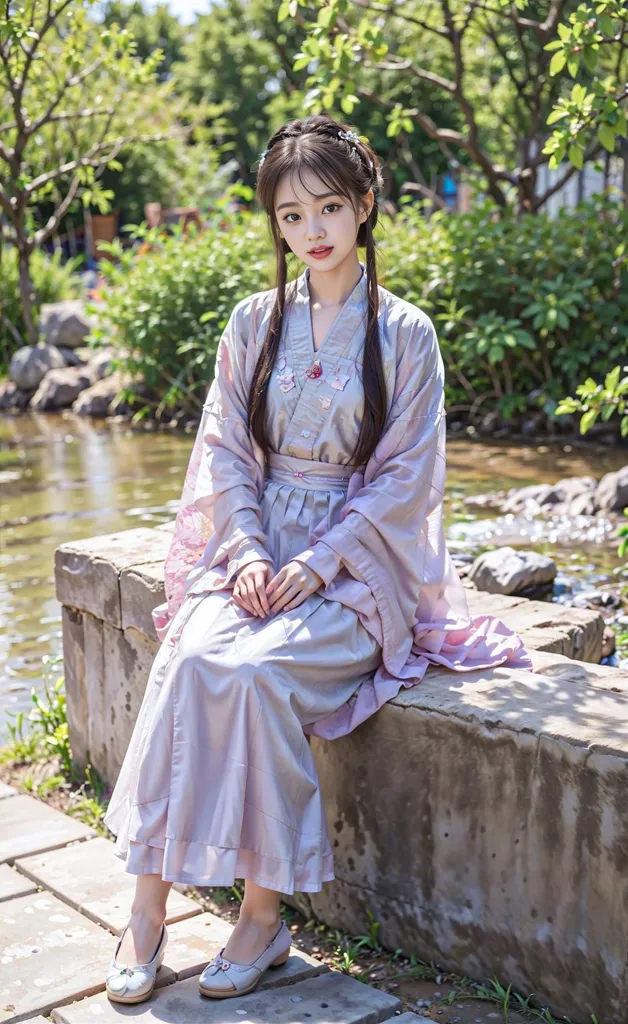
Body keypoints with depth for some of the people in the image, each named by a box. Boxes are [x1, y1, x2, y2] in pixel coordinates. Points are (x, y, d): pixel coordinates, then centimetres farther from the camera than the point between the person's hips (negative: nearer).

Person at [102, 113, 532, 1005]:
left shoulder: (404, 332, 0)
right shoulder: (254, 322, 10)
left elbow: (407, 475, -5)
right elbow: (226, 449, 8)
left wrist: (320, 563, -14)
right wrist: (248, 552, -9)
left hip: (356, 564, -3)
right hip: (257, 550, 3)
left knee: (257, 670, -30)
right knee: (188, 658, -27)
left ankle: (265, 913, -15)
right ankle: (148, 905, -19)